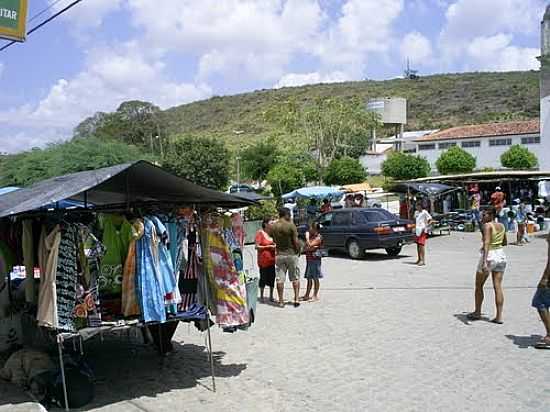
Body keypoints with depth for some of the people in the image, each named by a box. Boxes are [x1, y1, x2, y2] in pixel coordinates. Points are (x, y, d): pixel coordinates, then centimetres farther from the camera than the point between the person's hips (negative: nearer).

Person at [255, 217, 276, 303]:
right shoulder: (260, 233, -6)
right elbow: (257, 247, -11)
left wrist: (275, 246, 3)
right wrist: (268, 247, -15)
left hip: (272, 259, 6)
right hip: (263, 260, -5)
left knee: (272, 277, 7)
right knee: (263, 278, 2)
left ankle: (271, 296, 18)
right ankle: (261, 296, 14)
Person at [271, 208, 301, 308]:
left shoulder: (273, 226, 0)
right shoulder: (291, 225, -12)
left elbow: (274, 240, 6)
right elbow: (295, 241, -12)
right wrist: (298, 250, 3)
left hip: (279, 254, 3)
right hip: (291, 253, -3)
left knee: (280, 279, 6)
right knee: (295, 278, 10)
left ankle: (281, 301, 8)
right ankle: (296, 299, 10)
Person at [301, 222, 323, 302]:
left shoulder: (318, 238, -10)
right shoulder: (310, 236, 15)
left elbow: (309, 245, -19)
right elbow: (306, 248, 7)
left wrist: (307, 237, -8)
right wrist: (313, 247, -10)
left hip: (315, 259, -8)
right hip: (309, 259, 8)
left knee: (315, 278, -1)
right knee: (309, 278, 12)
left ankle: (315, 296, 6)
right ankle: (307, 295, 18)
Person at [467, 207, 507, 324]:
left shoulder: (487, 225, -13)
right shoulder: (502, 226, 9)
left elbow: (486, 242, -24)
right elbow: (505, 243, 20)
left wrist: (484, 261, -30)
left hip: (489, 256, -6)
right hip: (501, 255, 6)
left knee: (479, 286, 10)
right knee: (498, 287, 5)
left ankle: (477, 313, 20)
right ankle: (499, 316, 4)